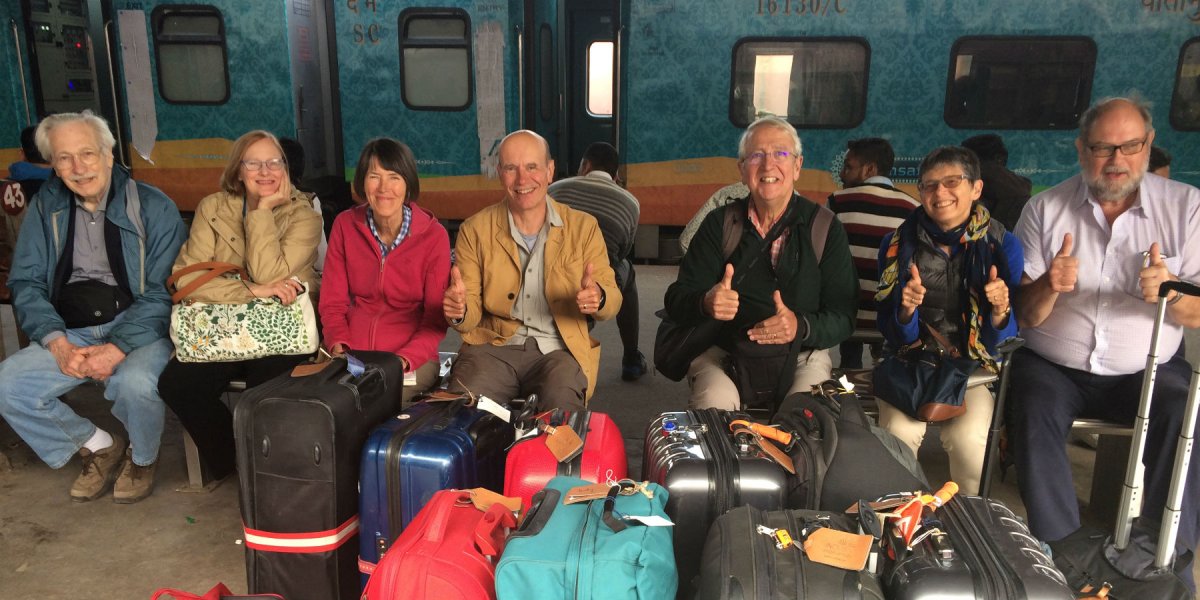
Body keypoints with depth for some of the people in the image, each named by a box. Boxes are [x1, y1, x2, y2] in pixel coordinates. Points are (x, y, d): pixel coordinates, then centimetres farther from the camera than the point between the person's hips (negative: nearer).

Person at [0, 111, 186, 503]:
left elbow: (162, 291, -9)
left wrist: (118, 347, -22)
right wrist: (58, 343, -12)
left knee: (135, 382, -34)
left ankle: (142, 456, 2)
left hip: (138, 327, -4)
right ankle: (97, 445, 7)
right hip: (70, 333, 4)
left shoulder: (153, 207, -4)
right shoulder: (46, 207, 8)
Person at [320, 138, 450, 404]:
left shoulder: (434, 235, -5)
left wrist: (404, 359, -21)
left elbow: (435, 321, -3)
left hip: (412, 359, -2)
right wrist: (339, 346, -13)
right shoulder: (345, 225, 4)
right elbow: (332, 303, 7)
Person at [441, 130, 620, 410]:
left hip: (559, 349, 0)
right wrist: (459, 310, -20)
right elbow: (472, 313, 5)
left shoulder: (584, 227, 5)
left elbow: (613, 300, 5)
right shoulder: (475, 230, 6)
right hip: (494, 346, 1)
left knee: (560, 405, -32)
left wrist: (598, 298, -20)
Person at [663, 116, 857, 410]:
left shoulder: (825, 228, 2)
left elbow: (843, 317, -2)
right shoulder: (719, 224, 5)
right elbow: (677, 298, -1)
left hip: (802, 356, 0)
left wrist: (801, 326, -24)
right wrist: (706, 303, -25)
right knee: (714, 403, -30)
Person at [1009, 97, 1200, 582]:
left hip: (1148, 370, 1)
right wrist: (1047, 286, -26)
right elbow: (1021, 314, -3)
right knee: (1035, 414, -28)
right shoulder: (1045, 209, 1)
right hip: (1053, 367, 0)